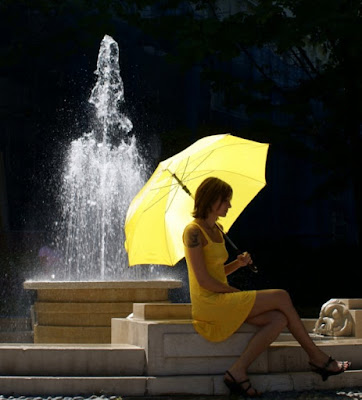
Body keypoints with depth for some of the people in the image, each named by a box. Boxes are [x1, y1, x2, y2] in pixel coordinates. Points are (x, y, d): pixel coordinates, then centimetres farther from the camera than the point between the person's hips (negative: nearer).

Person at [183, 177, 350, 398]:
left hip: (222, 299, 9)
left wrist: (237, 264, 2)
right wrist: (235, 291, -8)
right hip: (208, 303, -9)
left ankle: (237, 372, -16)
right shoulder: (194, 232, -12)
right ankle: (317, 357, 1)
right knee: (281, 297, -12)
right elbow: (203, 279, -16)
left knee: (279, 320, -13)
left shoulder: (216, 229, 17)